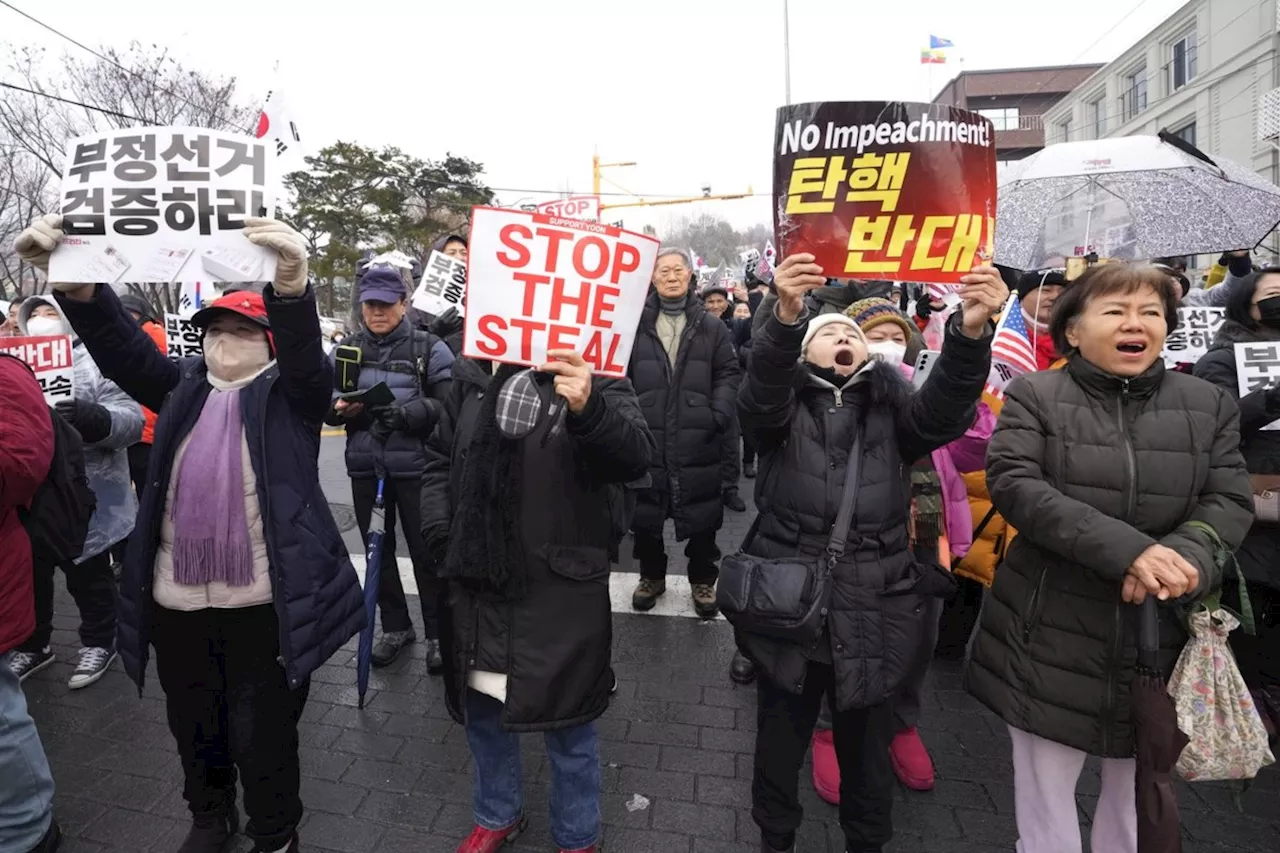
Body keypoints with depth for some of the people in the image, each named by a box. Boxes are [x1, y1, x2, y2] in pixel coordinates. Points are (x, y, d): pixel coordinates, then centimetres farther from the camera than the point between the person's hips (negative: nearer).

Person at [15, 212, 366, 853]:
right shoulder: (182, 387, 11)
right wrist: (75, 282, -22)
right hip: (176, 601, 4)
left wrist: (291, 287, -41)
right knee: (193, 727, 22)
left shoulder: (289, 392, -1)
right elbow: (121, 347, -3)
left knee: (262, 734, 9)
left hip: (262, 602, -4)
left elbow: (307, 355, -20)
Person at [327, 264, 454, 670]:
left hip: (415, 467, -4)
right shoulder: (349, 348, 7)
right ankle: (395, 626, 32)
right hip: (365, 467, 5)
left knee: (425, 552, 5)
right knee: (377, 549, 15)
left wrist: (406, 412, -26)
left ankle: (437, 633, 20)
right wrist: (339, 406, -14)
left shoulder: (429, 348, -6)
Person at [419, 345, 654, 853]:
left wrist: (589, 410, -43)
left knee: (566, 725, 12)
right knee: (481, 710, 23)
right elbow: (439, 457, 15)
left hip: (559, 592, -5)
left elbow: (636, 456, -24)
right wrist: (439, 534, 3)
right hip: (476, 584, 5)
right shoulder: (473, 377, 6)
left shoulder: (595, 377, -9)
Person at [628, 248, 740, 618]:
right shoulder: (635, 323, 5)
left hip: (698, 439, 0)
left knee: (702, 516, 9)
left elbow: (728, 374, 5)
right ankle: (651, 576, 33)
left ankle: (703, 580, 29)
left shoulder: (711, 326, 7)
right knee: (645, 514, 11)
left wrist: (718, 416, -8)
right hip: (645, 437, 0)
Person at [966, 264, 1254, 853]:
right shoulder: (1034, 396, -5)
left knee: (1139, 786, 21)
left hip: (1160, 636, 3)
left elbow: (1230, 502, 0)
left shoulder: (1210, 405, 6)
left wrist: (1185, 556, -22)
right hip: (1050, 633, -3)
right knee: (1045, 790, 11)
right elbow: (1013, 485, -17)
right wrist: (1126, 549, -27)